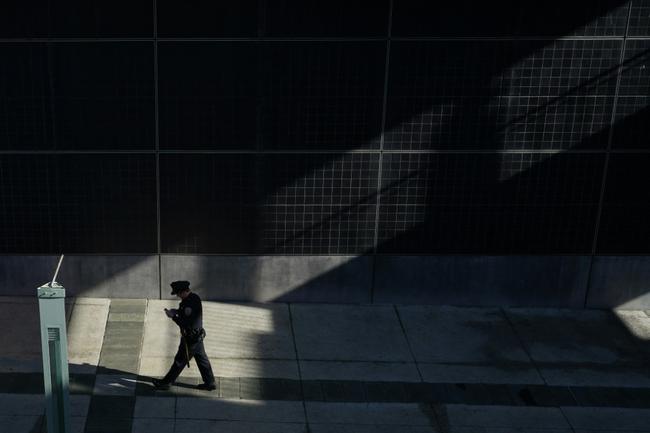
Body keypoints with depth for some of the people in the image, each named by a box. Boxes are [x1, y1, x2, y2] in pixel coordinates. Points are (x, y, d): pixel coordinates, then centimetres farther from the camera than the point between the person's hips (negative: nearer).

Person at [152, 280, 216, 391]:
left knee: (180, 361, 6)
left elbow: (185, 324, -28)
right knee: (202, 359, 17)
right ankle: (210, 382, 26)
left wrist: (173, 316, -19)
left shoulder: (190, 303, -29)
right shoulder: (195, 297, 1)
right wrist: (177, 311, 2)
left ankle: (166, 382, 20)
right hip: (198, 336, 9)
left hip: (191, 338, -9)